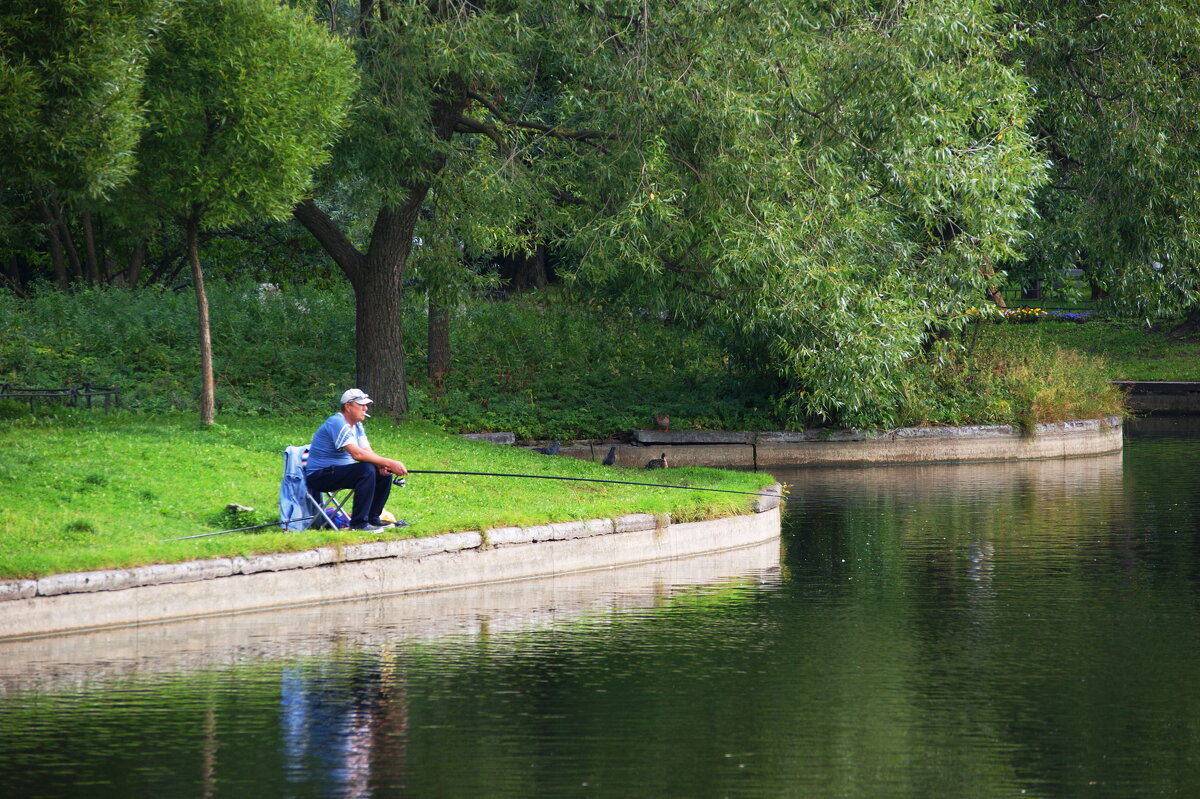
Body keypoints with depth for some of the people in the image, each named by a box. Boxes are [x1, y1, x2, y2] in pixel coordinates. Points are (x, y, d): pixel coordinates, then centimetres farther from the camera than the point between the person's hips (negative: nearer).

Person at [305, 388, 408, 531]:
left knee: (384, 474, 0)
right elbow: (357, 454, -29)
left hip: (338, 471, 10)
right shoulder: (337, 423, -21)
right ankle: (359, 523, -26)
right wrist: (389, 463, -30)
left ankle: (372, 518, 10)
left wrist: (382, 466, -18)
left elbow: (368, 452, 5)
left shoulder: (357, 425, 11)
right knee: (366, 470, -29)